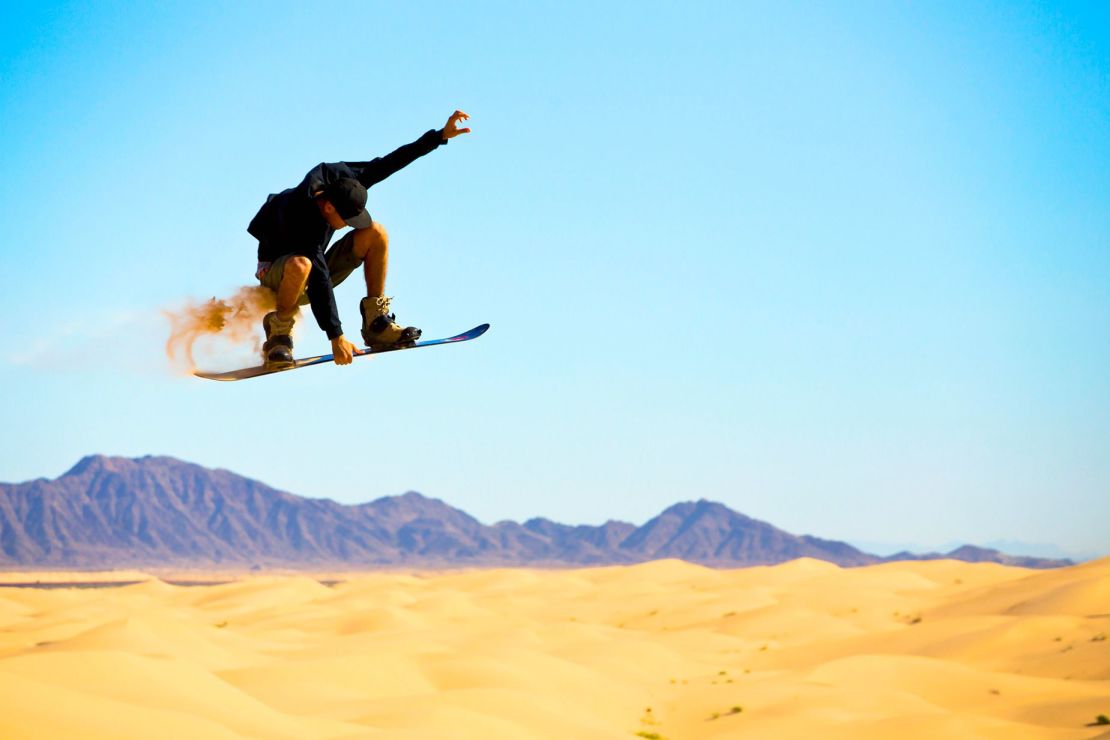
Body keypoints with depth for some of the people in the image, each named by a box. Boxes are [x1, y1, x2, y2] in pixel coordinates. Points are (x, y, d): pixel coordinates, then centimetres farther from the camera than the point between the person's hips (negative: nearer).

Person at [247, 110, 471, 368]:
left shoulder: (337, 177, -18)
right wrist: (336, 337, -41)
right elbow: (319, 282, -39)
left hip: (318, 264, 7)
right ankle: (278, 336, -20)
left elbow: (389, 163, -11)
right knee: (300, 265, -44)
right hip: (276, 274, -7)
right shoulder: (302, 222, -36)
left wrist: (442, 135, -14)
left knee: (376, 234, -13)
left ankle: (377, 324, -10)